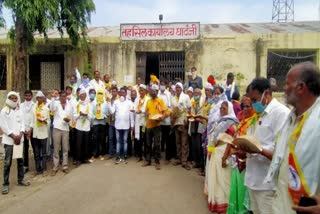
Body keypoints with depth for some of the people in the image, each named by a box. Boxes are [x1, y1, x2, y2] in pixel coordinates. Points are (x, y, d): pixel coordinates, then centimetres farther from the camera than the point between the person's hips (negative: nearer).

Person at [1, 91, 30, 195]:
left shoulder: (19, 111, 10)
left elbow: (22, 123, 8)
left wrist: (20, 135, -8)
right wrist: (13, 136, -13)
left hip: (19, 139, 5)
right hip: (9, 140, -4)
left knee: (20, 160, 10)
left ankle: (20, 180, 23)